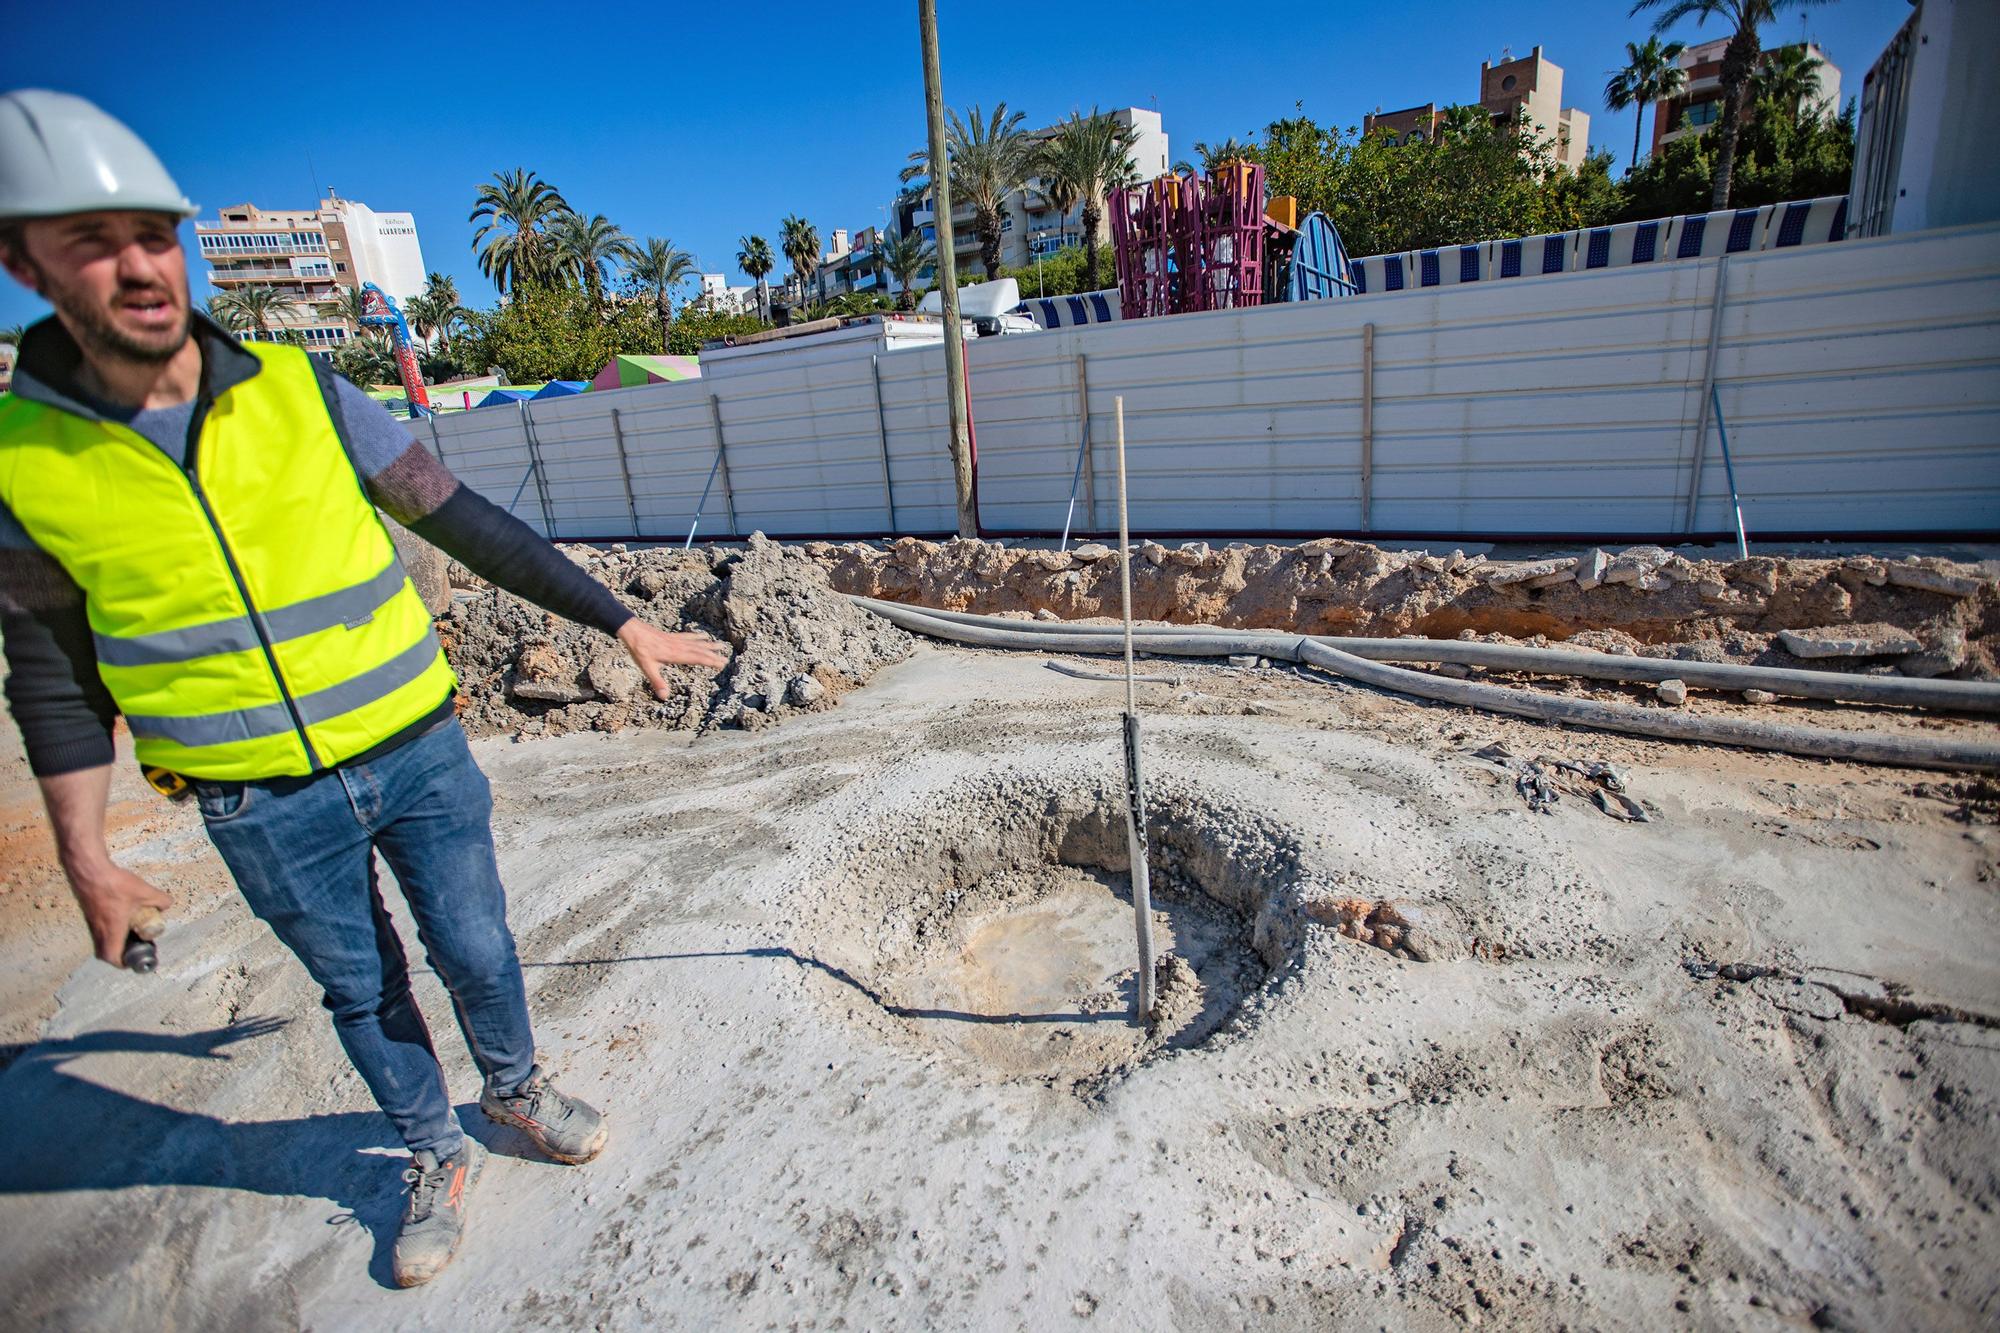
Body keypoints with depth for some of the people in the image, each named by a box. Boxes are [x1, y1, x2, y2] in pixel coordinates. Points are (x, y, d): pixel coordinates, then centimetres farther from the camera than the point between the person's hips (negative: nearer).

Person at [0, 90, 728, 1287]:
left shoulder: (303, 393, -7)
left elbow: (471, 527, -4)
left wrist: (621, 623, -6)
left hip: (419, 755, 0)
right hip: (266, 806, 1)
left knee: (477, 952, 14)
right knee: (361, 993, 18)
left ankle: (516, 1086, 44)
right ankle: (437, 1156, 42)